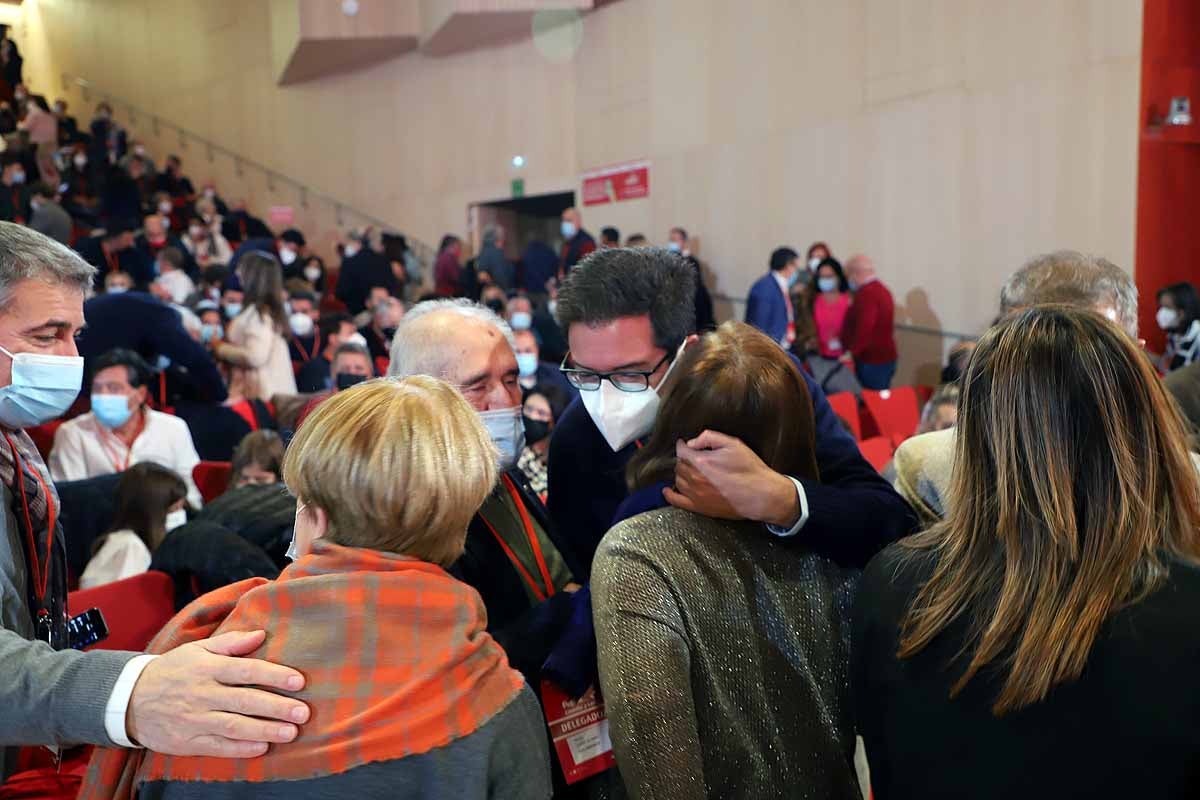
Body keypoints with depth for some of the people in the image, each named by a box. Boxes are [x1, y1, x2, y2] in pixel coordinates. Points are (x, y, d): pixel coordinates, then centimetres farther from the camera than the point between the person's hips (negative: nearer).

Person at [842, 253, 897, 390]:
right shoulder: (881, 289, 16)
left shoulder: (867, 293, -16)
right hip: (885, 357, 10)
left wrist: (851, 351, -18)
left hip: (871, 361, -10)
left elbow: (864, 328, -25)